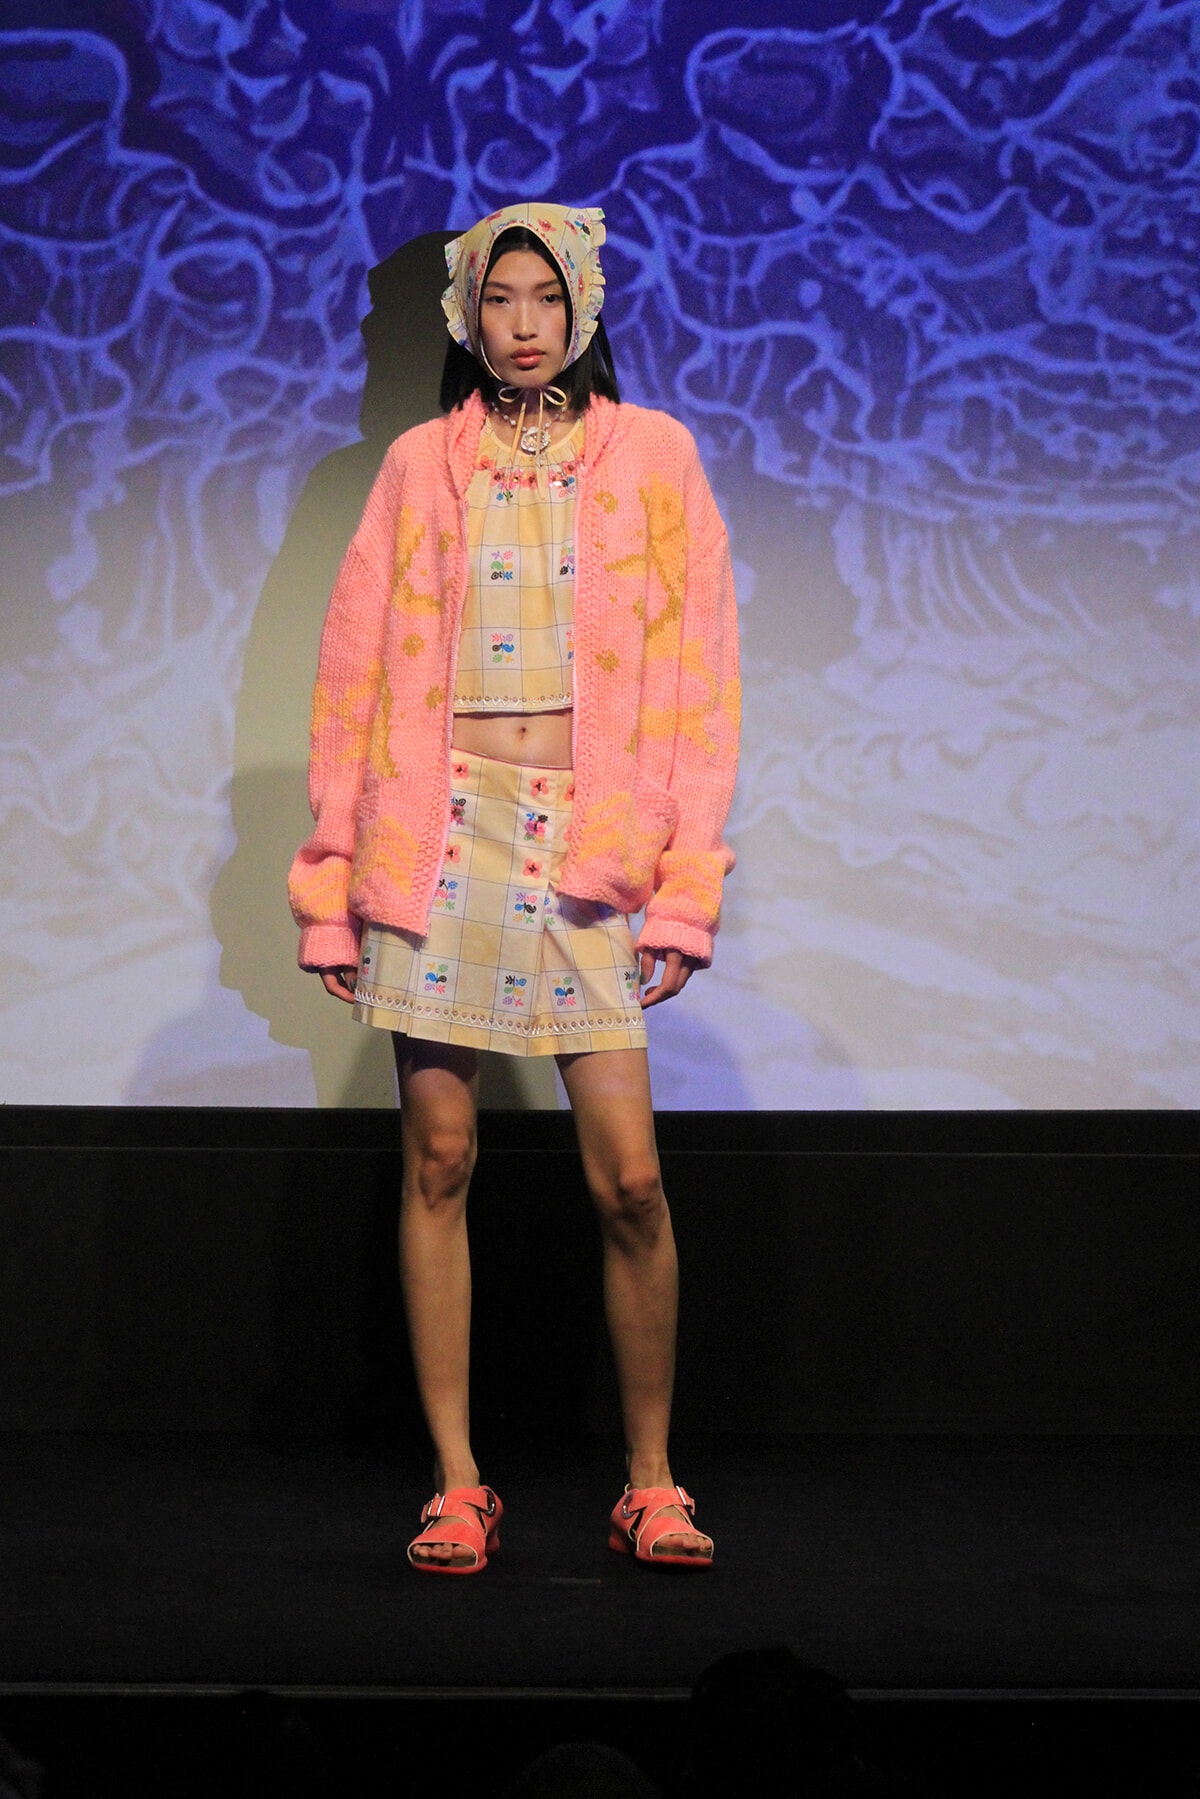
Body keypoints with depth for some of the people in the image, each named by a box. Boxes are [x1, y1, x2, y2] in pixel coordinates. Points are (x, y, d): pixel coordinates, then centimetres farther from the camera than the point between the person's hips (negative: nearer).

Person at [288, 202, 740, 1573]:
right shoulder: (422, 466, 10)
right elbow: (358, 667, 10)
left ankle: (650, 1484, 6)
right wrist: (331, 884, 5)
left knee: (629, 1179, -7)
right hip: (443, 830, 1)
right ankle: (455, 1486, 8)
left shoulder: (652, 457, 8)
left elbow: (697, 671, 4)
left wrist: (688, 880, -4)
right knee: (437, 1161, 0)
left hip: (591, 841, -1)